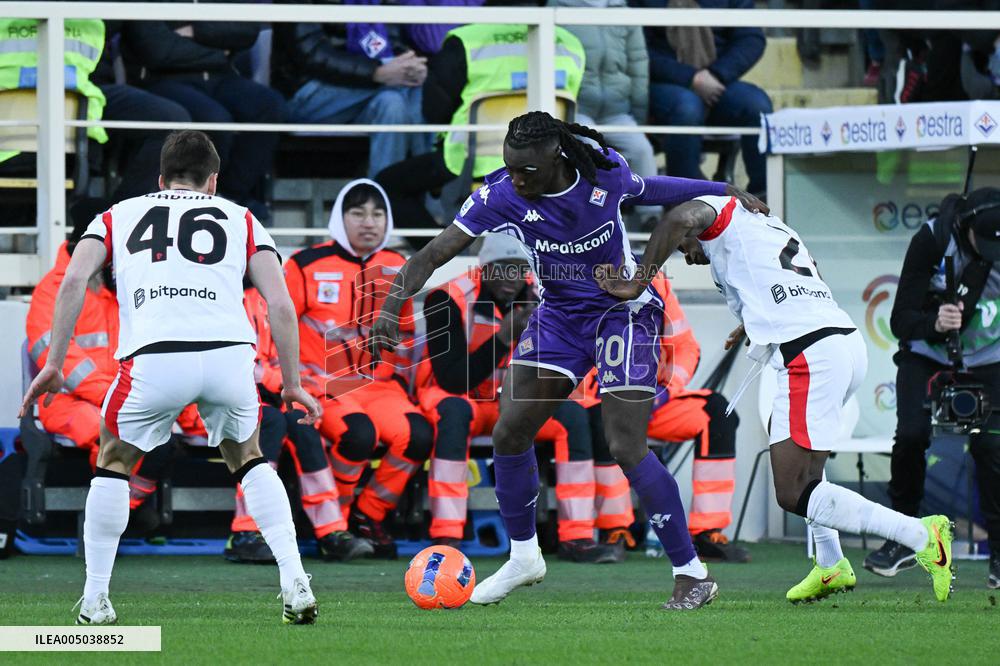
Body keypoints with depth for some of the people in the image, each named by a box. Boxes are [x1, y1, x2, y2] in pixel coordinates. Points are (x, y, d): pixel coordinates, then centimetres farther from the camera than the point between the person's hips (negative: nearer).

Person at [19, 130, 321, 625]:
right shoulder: (240, 219, 26)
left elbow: (74, 279, 10)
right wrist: (292, 384, 20)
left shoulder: (120, 215, 26)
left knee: (113, 463, 24)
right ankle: (295, 583, 12)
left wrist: (54, 363, 10)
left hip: (154, 358, -1)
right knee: (248, 459, 27)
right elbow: (280, 304, 15)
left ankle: (95, 600, 20)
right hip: (231, 352, 1)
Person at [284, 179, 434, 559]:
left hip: (378, 384, 4)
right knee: (359, 433, -35)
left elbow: (404, 337, 22)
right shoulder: (307, 266, -2)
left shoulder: (397, 269, 12)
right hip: (322, 382, -4)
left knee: (417, 435, -25)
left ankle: (367, 517, -4)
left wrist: (401, 385, 11)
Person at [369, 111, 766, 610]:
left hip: (622, 313, -3)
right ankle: (523, 557, 18)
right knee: (509, 432, -4)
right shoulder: (500, 195, -19)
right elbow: (433, 255, -19)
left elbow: (644, 189, 5)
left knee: (626, 448, -14)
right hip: (557, 317, 3)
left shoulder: (604, 171, -19)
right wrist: (391, 310, -34)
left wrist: (727, 191, 12)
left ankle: (692, 575, -5)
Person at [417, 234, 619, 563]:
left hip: (513, 404, 5)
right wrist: (505, 336, -30)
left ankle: (577, 538, -17)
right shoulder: (449, 301, -20)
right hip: (459, 397, -5)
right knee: (454, 412, -39)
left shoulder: (537, 300, -4)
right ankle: (445, 539, -40)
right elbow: (452, 381, -26)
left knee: (572, 414, -18)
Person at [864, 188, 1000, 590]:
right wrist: (933, 323, -43)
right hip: (927, 356, -1)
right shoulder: (931, 241, -24)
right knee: (911, 435, -19)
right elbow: (901, 320, -23)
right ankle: (904, 539, 1)